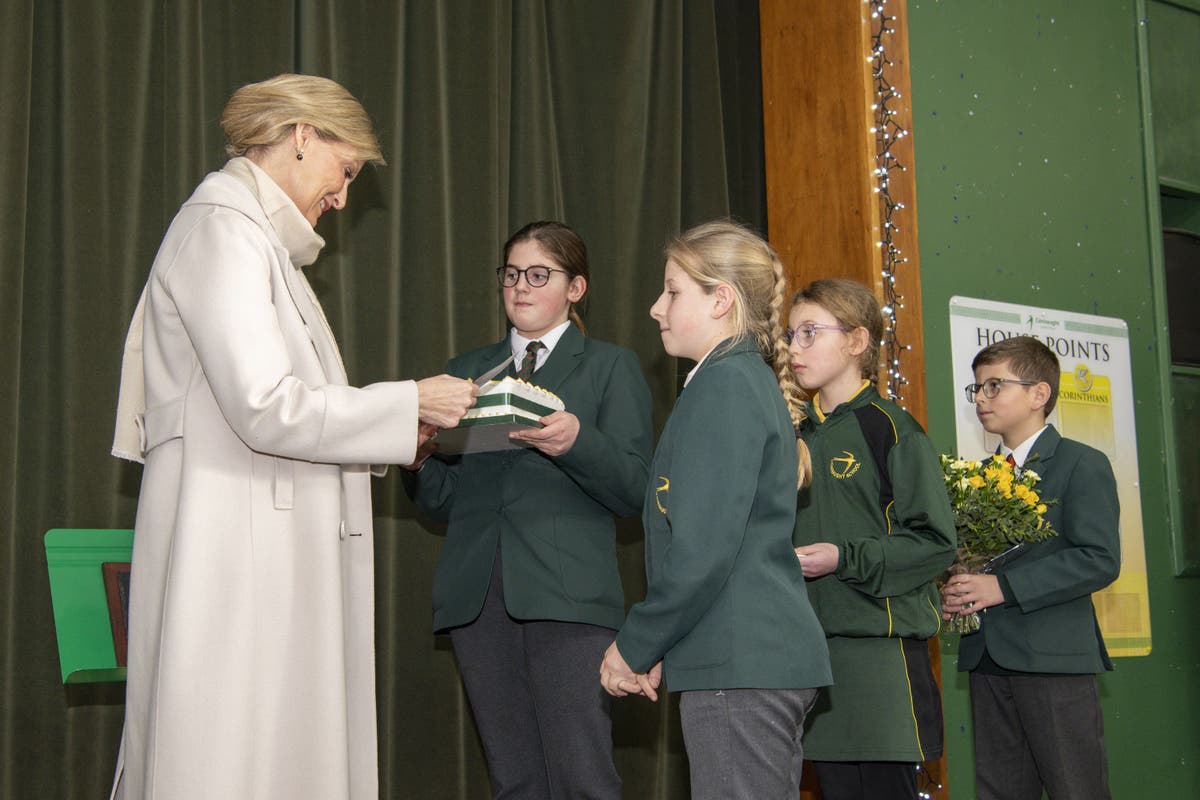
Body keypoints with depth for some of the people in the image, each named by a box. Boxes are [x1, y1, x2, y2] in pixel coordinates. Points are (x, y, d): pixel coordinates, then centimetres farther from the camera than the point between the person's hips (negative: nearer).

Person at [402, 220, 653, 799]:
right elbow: (443, 502, 17)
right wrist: (418, 457, -5)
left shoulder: (610, 367, 12)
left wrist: (577, 442, -18)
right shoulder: (467, 372, 22)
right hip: (477, 596, 4)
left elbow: (634, 491, 0)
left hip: (567, 594, -3)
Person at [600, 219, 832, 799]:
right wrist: (658, 650, 14)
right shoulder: (756, 383, 18)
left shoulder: (725, 383, -12)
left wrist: (634, 647, -8)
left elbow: (702, 550, -19)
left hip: (740, 664, -10)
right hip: (771, 659, 10)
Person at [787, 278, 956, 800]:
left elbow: (935, 541, -11)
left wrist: (845, 558, -17)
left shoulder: (892, 429, -5)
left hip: (882, 645, -7)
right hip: (813, 648, 7)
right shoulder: (801, 437, 16)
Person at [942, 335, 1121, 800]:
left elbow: (1100, 560, -14)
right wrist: (955, 593, 0)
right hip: (987, 657, 7)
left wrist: (1004, 587, -18)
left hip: (1054, 657, -6)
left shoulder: (1082, 465, -3)